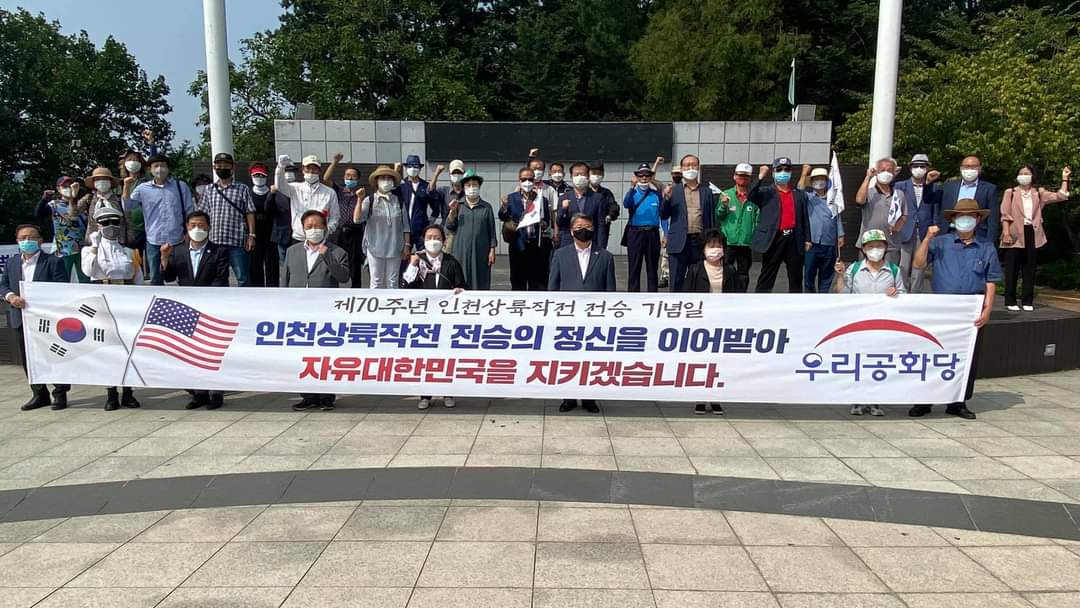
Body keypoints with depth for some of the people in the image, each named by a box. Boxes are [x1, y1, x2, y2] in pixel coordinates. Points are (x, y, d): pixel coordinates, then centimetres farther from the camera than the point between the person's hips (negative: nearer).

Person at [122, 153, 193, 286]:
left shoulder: (181, 186, 4)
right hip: (154, 241, 1)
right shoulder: (142, 188, 5)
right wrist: (127, 188, -11)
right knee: (155, 279, 10)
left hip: (178, 241, -1)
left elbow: (190, 212, 5)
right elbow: (127, 208, 1)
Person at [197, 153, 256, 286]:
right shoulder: (210, 190, 13)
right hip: (215, 241, 4)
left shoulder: (242, 189, 3)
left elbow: (250, 214, 0)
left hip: (237, 241, -4)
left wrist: (251, 235, -7)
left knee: (242, 277, -2)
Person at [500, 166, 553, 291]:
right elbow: (503, 217, -5)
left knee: (538, 283, 5)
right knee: (518, 282, 6)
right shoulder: (511, 198, 5)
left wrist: (544, 224, -15)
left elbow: (548, 221, 8)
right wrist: (503, 208, -27)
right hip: (518, 245, 0)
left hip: (537, 246, 1)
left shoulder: (542, 199, 6)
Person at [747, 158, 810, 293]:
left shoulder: (800, 194, 14)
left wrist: (807, 240, 8)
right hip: (774, 239, -3)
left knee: (796, 279, 10)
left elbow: (804, 218, 14)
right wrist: (761, 176, -16)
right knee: (766, 279, 0)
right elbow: (750, 196, -14)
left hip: (794, 240, 3)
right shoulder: (765, 192, 5)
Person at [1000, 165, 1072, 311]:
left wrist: (1065, 178, 1)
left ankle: (1027, 301, 11)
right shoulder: (1010, 192, 4)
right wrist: (1006, 233, -12)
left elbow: (1060, 196, 5)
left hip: (1031, 234, 3)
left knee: (1030, 269, 5)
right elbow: (1005, 215, -3)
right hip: (1015, 234, -3)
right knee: (1012, 269, -1)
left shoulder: (1039, 193, 13)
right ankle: (1010, 301, 4)